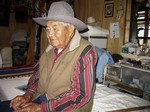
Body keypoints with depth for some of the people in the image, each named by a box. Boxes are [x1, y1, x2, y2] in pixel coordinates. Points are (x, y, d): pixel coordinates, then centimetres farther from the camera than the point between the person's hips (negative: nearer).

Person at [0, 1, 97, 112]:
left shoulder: (84, 51, -17)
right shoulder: (51, 48, 5)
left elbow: (81, 95, -22)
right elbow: (37, 74, 14)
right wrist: (28, 95, -5)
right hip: (42, 99, 6)